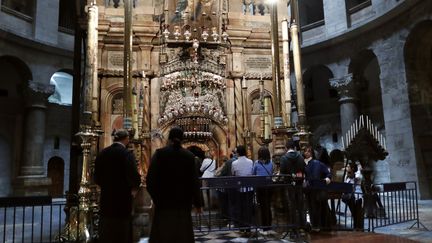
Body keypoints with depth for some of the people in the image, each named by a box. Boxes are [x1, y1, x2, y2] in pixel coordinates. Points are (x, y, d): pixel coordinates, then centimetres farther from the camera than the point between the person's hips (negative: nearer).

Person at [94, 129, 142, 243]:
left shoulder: (102, 153, 2)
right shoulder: (126, 153, -14)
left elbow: (97, 176, 6)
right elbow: (134, 176, -22)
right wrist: (134, 189, -4)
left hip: (106, 198, 5)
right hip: (122, 198, -5)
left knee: (106, 233, 16)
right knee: (122, 233, 7)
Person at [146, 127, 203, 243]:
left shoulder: (159, 153, -8)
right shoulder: (189, 156, -4)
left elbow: (150, 179, -9)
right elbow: (194, 181, -3)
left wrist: (155, 197, 7)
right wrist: (198, 203, 5)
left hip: (164, 201, -1)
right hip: (183, 202, 1)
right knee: (182, 233, 11)